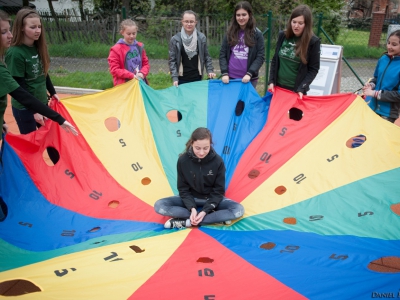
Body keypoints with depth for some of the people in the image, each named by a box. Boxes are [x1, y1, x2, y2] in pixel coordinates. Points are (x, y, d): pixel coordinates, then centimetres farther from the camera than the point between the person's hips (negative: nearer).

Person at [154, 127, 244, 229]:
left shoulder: (217, 161, -19)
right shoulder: (183, 160, -17)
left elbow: (218, 191, -13)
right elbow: (183, 189, -9)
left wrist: (205, 211, -24)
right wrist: (192, 208, -25)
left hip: (212, 199, -1)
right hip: (190, 199, 1)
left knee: (238, 210, -27)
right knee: (159, 205, -22)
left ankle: (186, 222, -25)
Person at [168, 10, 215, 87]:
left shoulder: (202, 38, 2)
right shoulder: (175, 39, -4)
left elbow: (206, 56, 8)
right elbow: (172, 60, -3)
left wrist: (210, 70, -5)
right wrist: (174, 78, -13)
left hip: (197, 78, 2)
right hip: (182, 79, -2)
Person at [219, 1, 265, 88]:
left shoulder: (257, 34, 0)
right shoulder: (230, 33, 7)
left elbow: (260, 56, -3)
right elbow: (222, 54, 6)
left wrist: (249, 74, -15)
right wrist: (224, 73, -7)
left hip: (249, 79, -2)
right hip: (230, 78, 2)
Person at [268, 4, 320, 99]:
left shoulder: (313, 42, -8)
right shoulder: (283, 36, 2)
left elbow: (313, 69, -5)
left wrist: (302, 88, -17)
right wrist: (271, 81, 1)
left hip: (297, 90, -4)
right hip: (278, 86, 4)